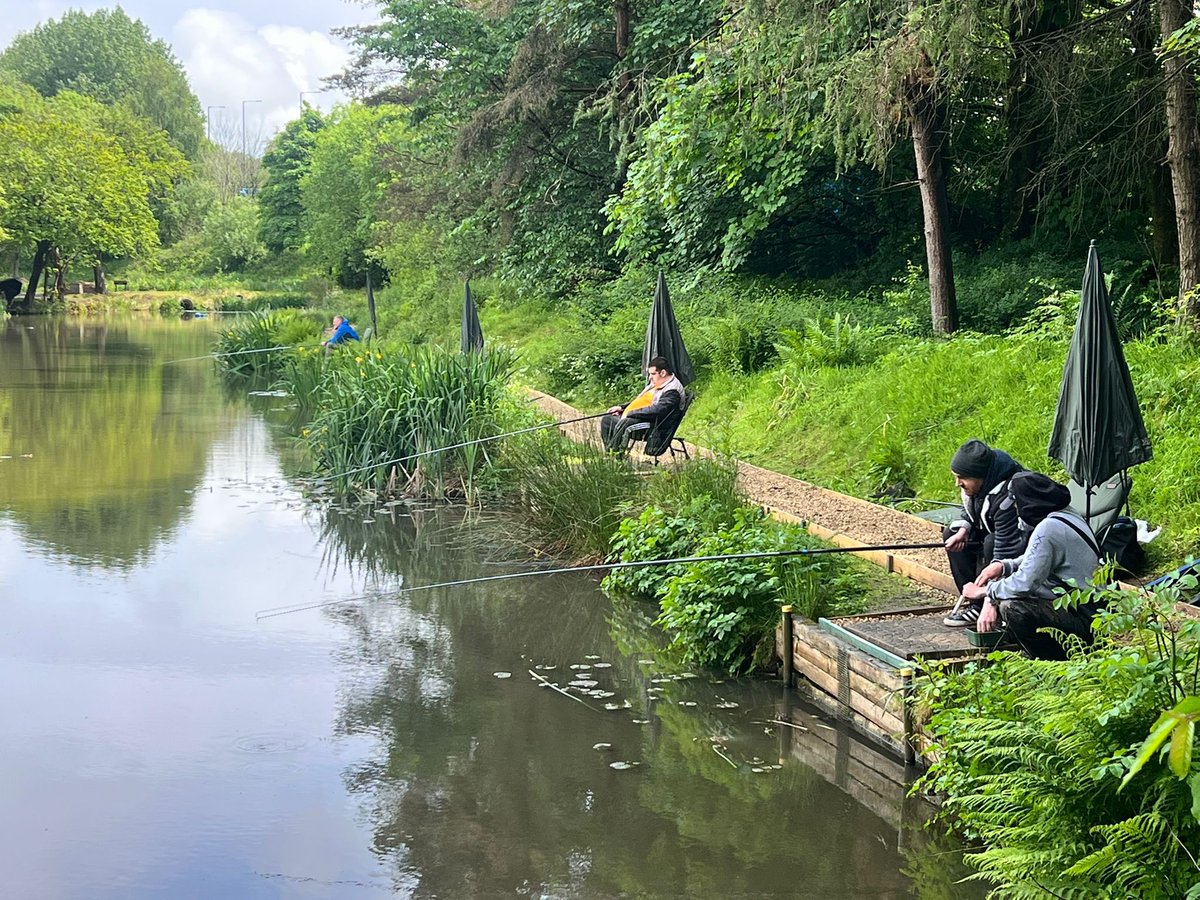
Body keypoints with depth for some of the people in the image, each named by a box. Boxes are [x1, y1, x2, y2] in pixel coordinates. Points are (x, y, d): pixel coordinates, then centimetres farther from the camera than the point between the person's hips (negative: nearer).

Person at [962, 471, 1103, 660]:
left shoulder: (1048, 528, -21)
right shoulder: (1066, 516, 11)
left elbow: (1024, 583, -25)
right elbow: (1034, 562, 22)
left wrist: (984, 591, -9)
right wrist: (1003, 566, 4)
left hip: (1084, 620, -10)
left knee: (1012, 608, -28)